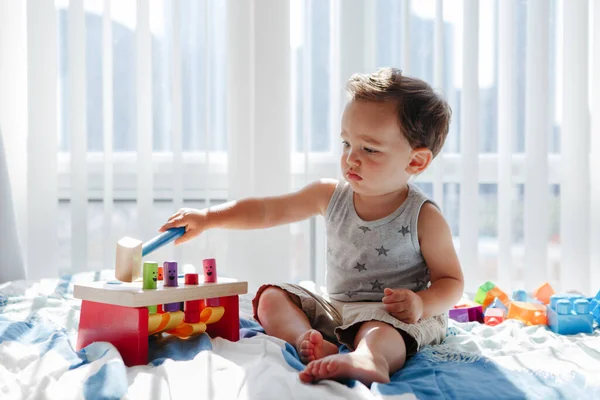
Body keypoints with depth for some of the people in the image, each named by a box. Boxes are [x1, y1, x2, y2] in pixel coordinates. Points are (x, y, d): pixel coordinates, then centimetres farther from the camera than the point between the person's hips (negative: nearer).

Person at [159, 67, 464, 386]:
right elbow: (267, 211, 4)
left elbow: (451, 281, -3)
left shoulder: (424, 218, -11)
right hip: (335, 308, 7)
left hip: (394, 315, -6)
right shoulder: (331, 195, 1)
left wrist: (421, 304, -25)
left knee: (378, 331, -39)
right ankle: (309, 342, -37)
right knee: (271, 297, -7)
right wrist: (208, 217, -6)